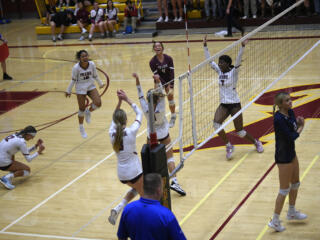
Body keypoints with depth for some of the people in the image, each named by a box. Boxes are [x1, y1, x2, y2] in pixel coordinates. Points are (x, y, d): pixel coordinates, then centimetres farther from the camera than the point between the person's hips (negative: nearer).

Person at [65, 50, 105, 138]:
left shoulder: (92, 64, -14)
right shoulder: (76, 67, -21)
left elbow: (95, 76, 3)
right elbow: (73, 80, -8)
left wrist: (100, 84, 15)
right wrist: (68, 91, 0)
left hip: (91, 86, 3)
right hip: (80, 89, -3)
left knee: (98, 103, -17)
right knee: (82, 109, 3)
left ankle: (88, 111, 17)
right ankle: (81, 127, 27)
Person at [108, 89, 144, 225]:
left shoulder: (112, 133, -6)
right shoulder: (131, 132, -17)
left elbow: (114, 118, 14)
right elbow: (139, 114, -1)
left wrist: (119, 101, 5)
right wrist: (127, 100, 2)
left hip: (121, 174, 5)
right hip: (134, 172, -5)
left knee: (136, 189, 30)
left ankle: (118, 209, 12)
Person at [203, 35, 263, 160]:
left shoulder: (233, 71, -10)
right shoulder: (219, 71, 3)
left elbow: (238, 60, -25)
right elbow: (209, 60, 3)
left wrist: (242, 47, -37)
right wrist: (205, 46, -2)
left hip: (234, 104, -5)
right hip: (223, 105, 5)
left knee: (240, 132, 2)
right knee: (216, 124, -21)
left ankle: (256, 142, 32)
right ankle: (229, 146, -3)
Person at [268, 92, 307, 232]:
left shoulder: (290, 112, 1)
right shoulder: (278, 119, -26)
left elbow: (295, 128, 8)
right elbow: (291, 137, -26)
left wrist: (299, 122, -13)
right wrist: (300, 128, -10)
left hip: (291, 153, 9)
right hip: (283, 157, -9)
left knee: (295, 183, 24)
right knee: (284, 190, 0)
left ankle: (292, 212, 43)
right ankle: (275, 221, 11)